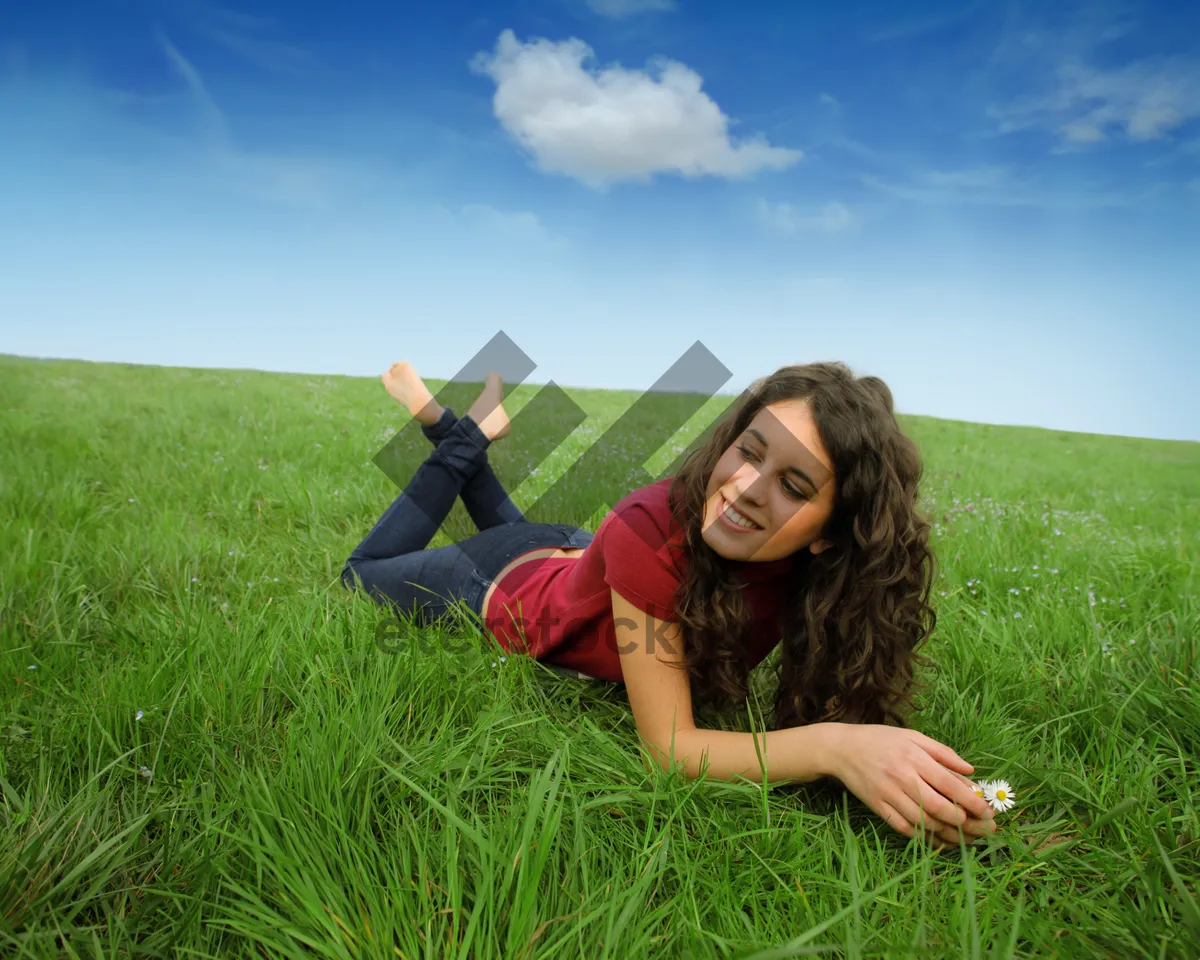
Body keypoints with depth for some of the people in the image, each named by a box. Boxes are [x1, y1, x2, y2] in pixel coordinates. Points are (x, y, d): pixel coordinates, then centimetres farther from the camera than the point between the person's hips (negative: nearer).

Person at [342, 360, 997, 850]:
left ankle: (463, 433, 41)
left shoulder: (818, 567, -31)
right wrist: (833, 746, -56)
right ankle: (465, 436, 25)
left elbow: (841, 704, -25)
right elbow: (666, 745, -42)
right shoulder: (654, 529, -45)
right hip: (497, 590, -4)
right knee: (363, 572, 26)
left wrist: (944, 794, -44)